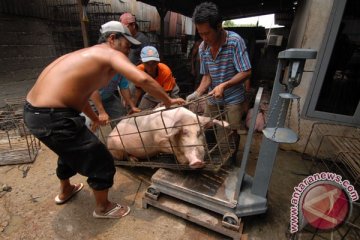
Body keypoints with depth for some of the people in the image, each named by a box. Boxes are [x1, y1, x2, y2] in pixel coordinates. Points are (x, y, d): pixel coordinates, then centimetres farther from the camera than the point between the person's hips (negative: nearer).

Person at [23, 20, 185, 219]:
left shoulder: (89, 54, 19)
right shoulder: (112, 54, -8)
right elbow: (142, 79, -26)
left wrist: (94, 118, 36)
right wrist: (168, 101, -12)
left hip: (33, 111, 11)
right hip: (53, 117, -10)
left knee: (70, 150, 34)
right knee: (101, 163, 4)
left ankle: (65, 191, 59)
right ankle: (103, 208, 30)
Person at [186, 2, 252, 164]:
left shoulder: (235, 41, -19)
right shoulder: (202, 48, -5)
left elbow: (246, 73, -20)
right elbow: (207, 76, -2)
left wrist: (224, 85, -32)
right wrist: (197, 93, -18)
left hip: (232, 97, -4)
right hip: (212, 96, 5)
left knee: (233, 130, 7)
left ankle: (232, 158, 32)